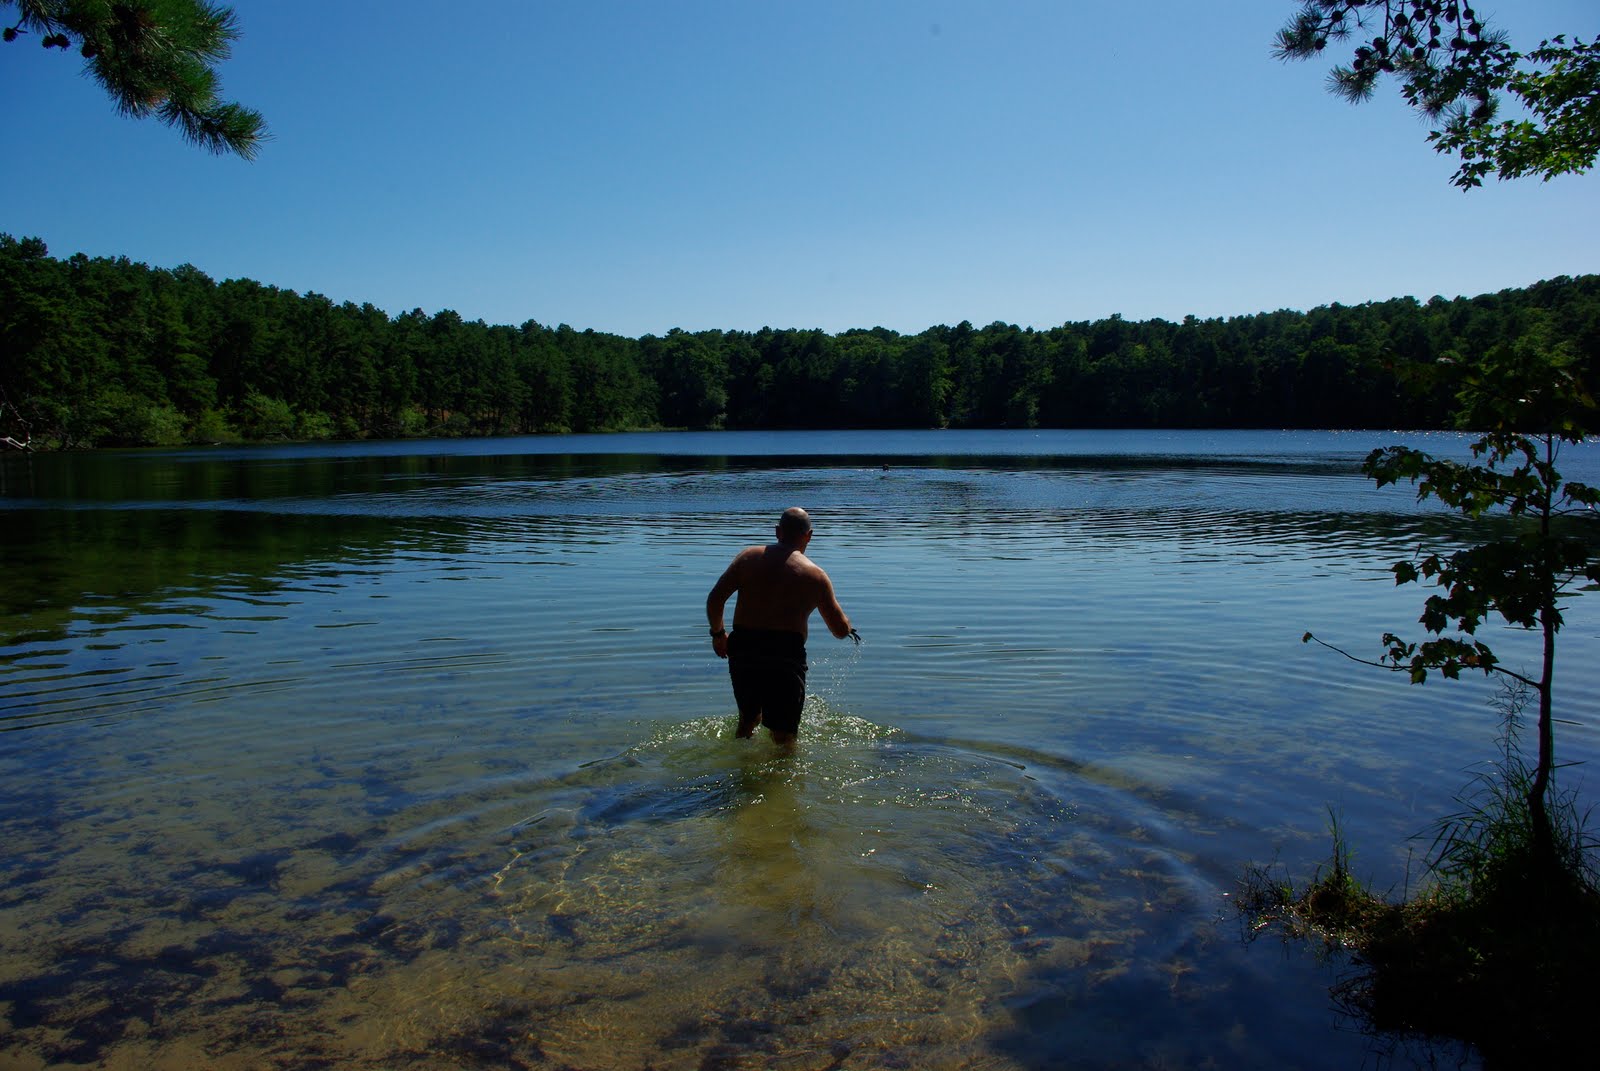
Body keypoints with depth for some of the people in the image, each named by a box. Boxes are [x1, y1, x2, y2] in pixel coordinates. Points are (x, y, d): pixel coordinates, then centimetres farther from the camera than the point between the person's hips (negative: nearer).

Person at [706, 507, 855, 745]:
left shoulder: (748, 557, 7)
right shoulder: (815, 576, 2)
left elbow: (714, 599, 0)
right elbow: (841, 631, 5)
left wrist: (718, 633, 17)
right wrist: (847, 626, 28)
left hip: (742, 648, 4)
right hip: (786, 653, -3)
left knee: (747, 718, 26)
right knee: (783, 738, 5)